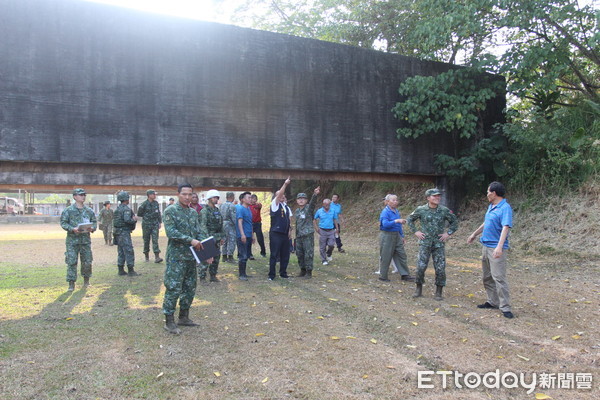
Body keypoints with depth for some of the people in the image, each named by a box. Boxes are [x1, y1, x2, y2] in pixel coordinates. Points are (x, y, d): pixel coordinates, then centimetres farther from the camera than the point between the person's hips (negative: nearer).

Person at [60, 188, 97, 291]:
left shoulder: (89, 211, 10)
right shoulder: (68, 210, -1)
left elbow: (94, 222, 14)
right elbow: (63, 223, -3)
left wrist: (92, 228, -8)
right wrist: (72, 229, -18)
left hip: (86, 240, 3)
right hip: (72, 240, -3)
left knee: (87, 261, 7)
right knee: (71, 262, -3)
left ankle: (86, 279, 25)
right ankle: (71, 283, 5)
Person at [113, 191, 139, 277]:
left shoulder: (118, 208, 14)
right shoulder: (126, 209, -15)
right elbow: (127, 220, -28)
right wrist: (134, 220, -10)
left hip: (117, 232, 9)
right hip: (124, 232, -9)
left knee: (121, 252, 14)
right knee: (129, 251, -5)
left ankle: (121, 270, 17)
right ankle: (131, 271, -3)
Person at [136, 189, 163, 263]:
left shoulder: (156, 203, 7)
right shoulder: (144, 204, -6)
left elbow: (158, 213, 16)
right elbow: (139, 214, -1)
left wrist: (160, 222, 13)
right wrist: (147, 216, -2)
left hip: (155, 224, 2)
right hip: (146, 225, -2)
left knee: (155, 240, -7)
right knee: (146, 240, 6)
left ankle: (157, 257, -13)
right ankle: (146, 256, 20)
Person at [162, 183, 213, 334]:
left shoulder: (193, 212, 12)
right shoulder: (170, 211, -8)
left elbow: (199, 233, 12)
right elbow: (171, 232, -18)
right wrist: (191, 240, -24)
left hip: (191, 257, 7)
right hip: (176, 257, -7)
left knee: (190, 288, 13)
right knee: (173, 289, -3)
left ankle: (183, 317, 27)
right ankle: (169, 322, 8)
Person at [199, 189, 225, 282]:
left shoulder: (217, 210, 14)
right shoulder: (204, 211, -10)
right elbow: (203, 225, -17)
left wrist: (222, 237, 15)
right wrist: (208, 237, -23)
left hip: (217, 238, 8)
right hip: (209, 237, -8)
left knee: (216, 257, 12)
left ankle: (213, 275, 23)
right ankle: (202, 277, 2)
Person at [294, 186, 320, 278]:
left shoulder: (309, 208, -4)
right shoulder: (296, 211, 13)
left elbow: (313, 202, -25)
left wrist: (315, 194, -45)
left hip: (308, 235, -6)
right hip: (298, 235, 6)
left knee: (308, 254, -4)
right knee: (299, 254, 11)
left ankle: (309, 271, 6)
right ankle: (302, 270, 24)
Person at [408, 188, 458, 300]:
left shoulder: (445, 210, 0)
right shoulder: (421, 210, -1)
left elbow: (455, 222, 13)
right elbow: (410, 219, 12)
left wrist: (448, 233, 2)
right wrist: (415, 231, 2)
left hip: (439, 244, 1)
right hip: (425, 243, -1)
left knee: (440, 268, -1)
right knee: (421, 266, -3)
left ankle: (438, 293, 13)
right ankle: (419, 289, 15)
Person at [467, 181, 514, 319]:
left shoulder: (505, 208, -16)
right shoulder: (491, 206, 11)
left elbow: (505, 228, -26)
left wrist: (499, 247, -37)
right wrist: (474, 234, 34)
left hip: (496, 249, -9)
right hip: (486, 246, 9)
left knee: (499, 278, -10)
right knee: (487, 277, 16)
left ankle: (505, 308, -4)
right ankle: (493, 302, 27)